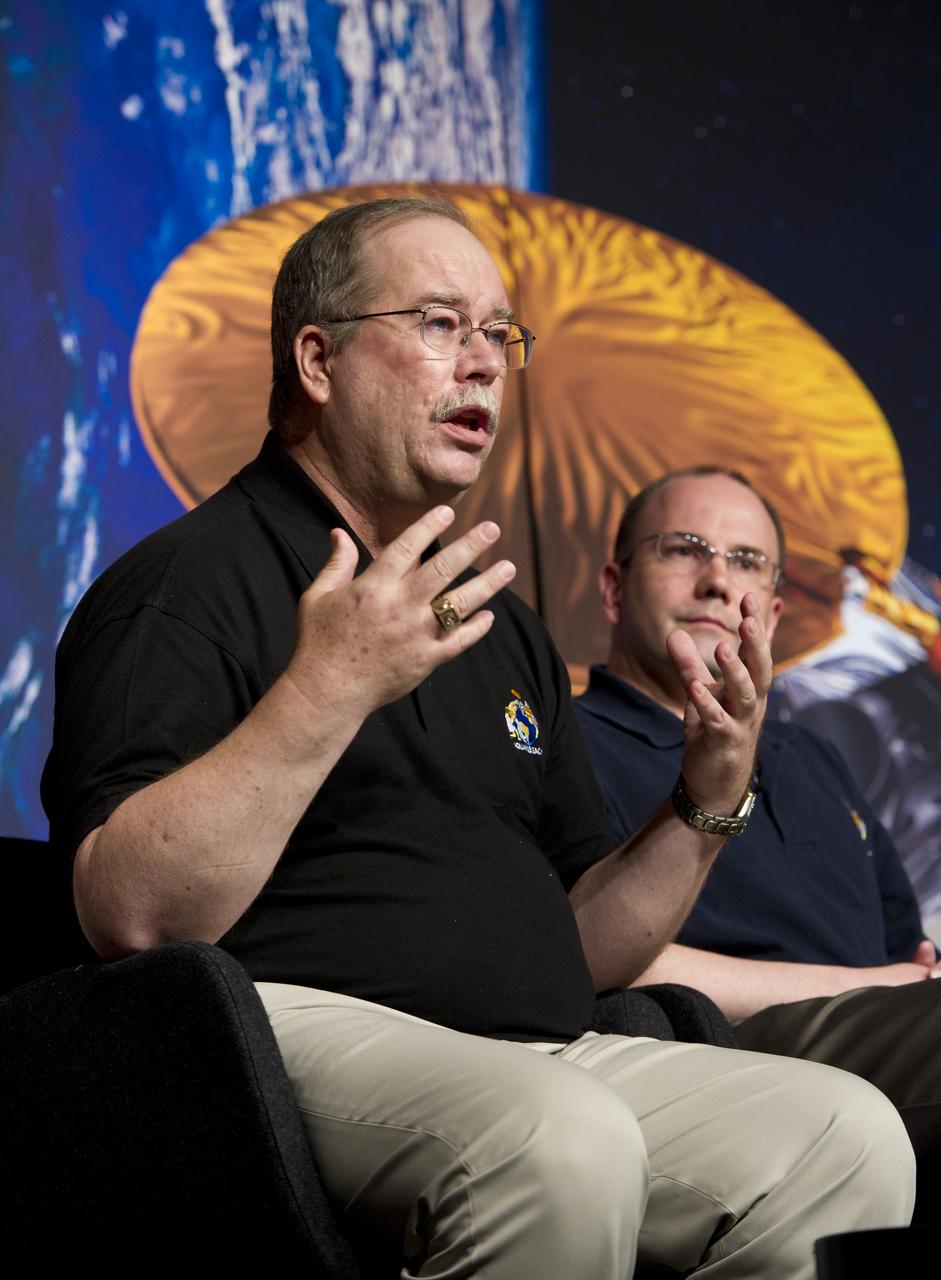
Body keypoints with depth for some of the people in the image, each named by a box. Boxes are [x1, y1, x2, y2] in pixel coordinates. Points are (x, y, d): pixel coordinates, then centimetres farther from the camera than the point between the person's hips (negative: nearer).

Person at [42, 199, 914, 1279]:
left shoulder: (502, 629, 25)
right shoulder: (185, 584, 0)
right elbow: (130, 916, -16)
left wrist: (709, 799, 6)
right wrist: (329, 691, -23)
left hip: (542, 1055, 7)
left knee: (849, 1133, -14)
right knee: (562, 1141, -36)